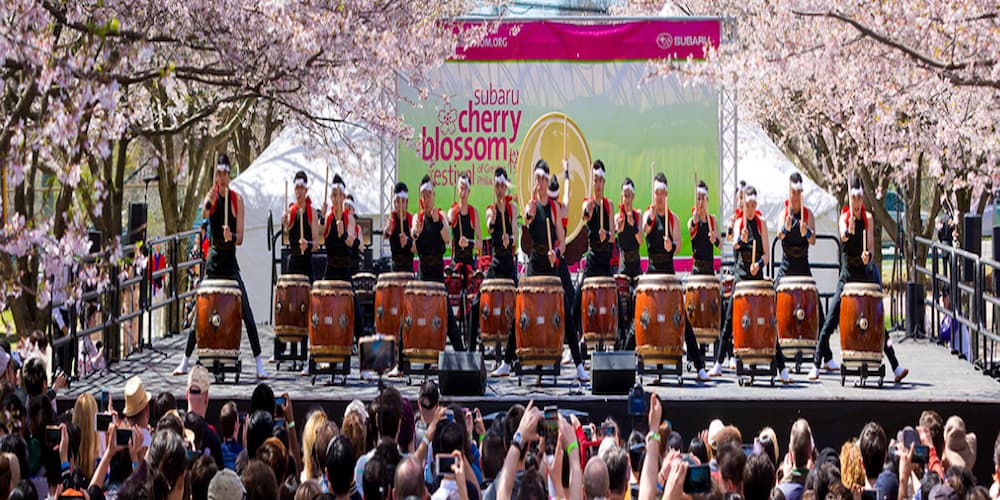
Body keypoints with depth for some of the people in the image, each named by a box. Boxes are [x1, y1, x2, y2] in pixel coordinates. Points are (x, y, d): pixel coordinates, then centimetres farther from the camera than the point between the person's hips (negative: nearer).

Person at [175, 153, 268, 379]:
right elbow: (203, 215, -24)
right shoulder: (211, 196, 0)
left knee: (247, 313, -8)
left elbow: (240, 238, -4)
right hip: (214, 257, 1)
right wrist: (209, 203, -45)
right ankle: (185, 360, 17)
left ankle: (259, 363, -6)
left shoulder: (237, 199, -1)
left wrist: (231, 236, -26)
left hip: (231, 260, -1)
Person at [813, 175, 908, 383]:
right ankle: (817, 364, 10)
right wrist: (848, 232, -47)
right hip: (847, 274, -1)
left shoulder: (868, 218, 3)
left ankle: (895, 366, 0)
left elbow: (870, 243, -5)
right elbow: (843, 237, -23)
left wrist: (868, 254, -28)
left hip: (865, 272, 1)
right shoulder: (844, 217, -2)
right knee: (830, 321, -2)